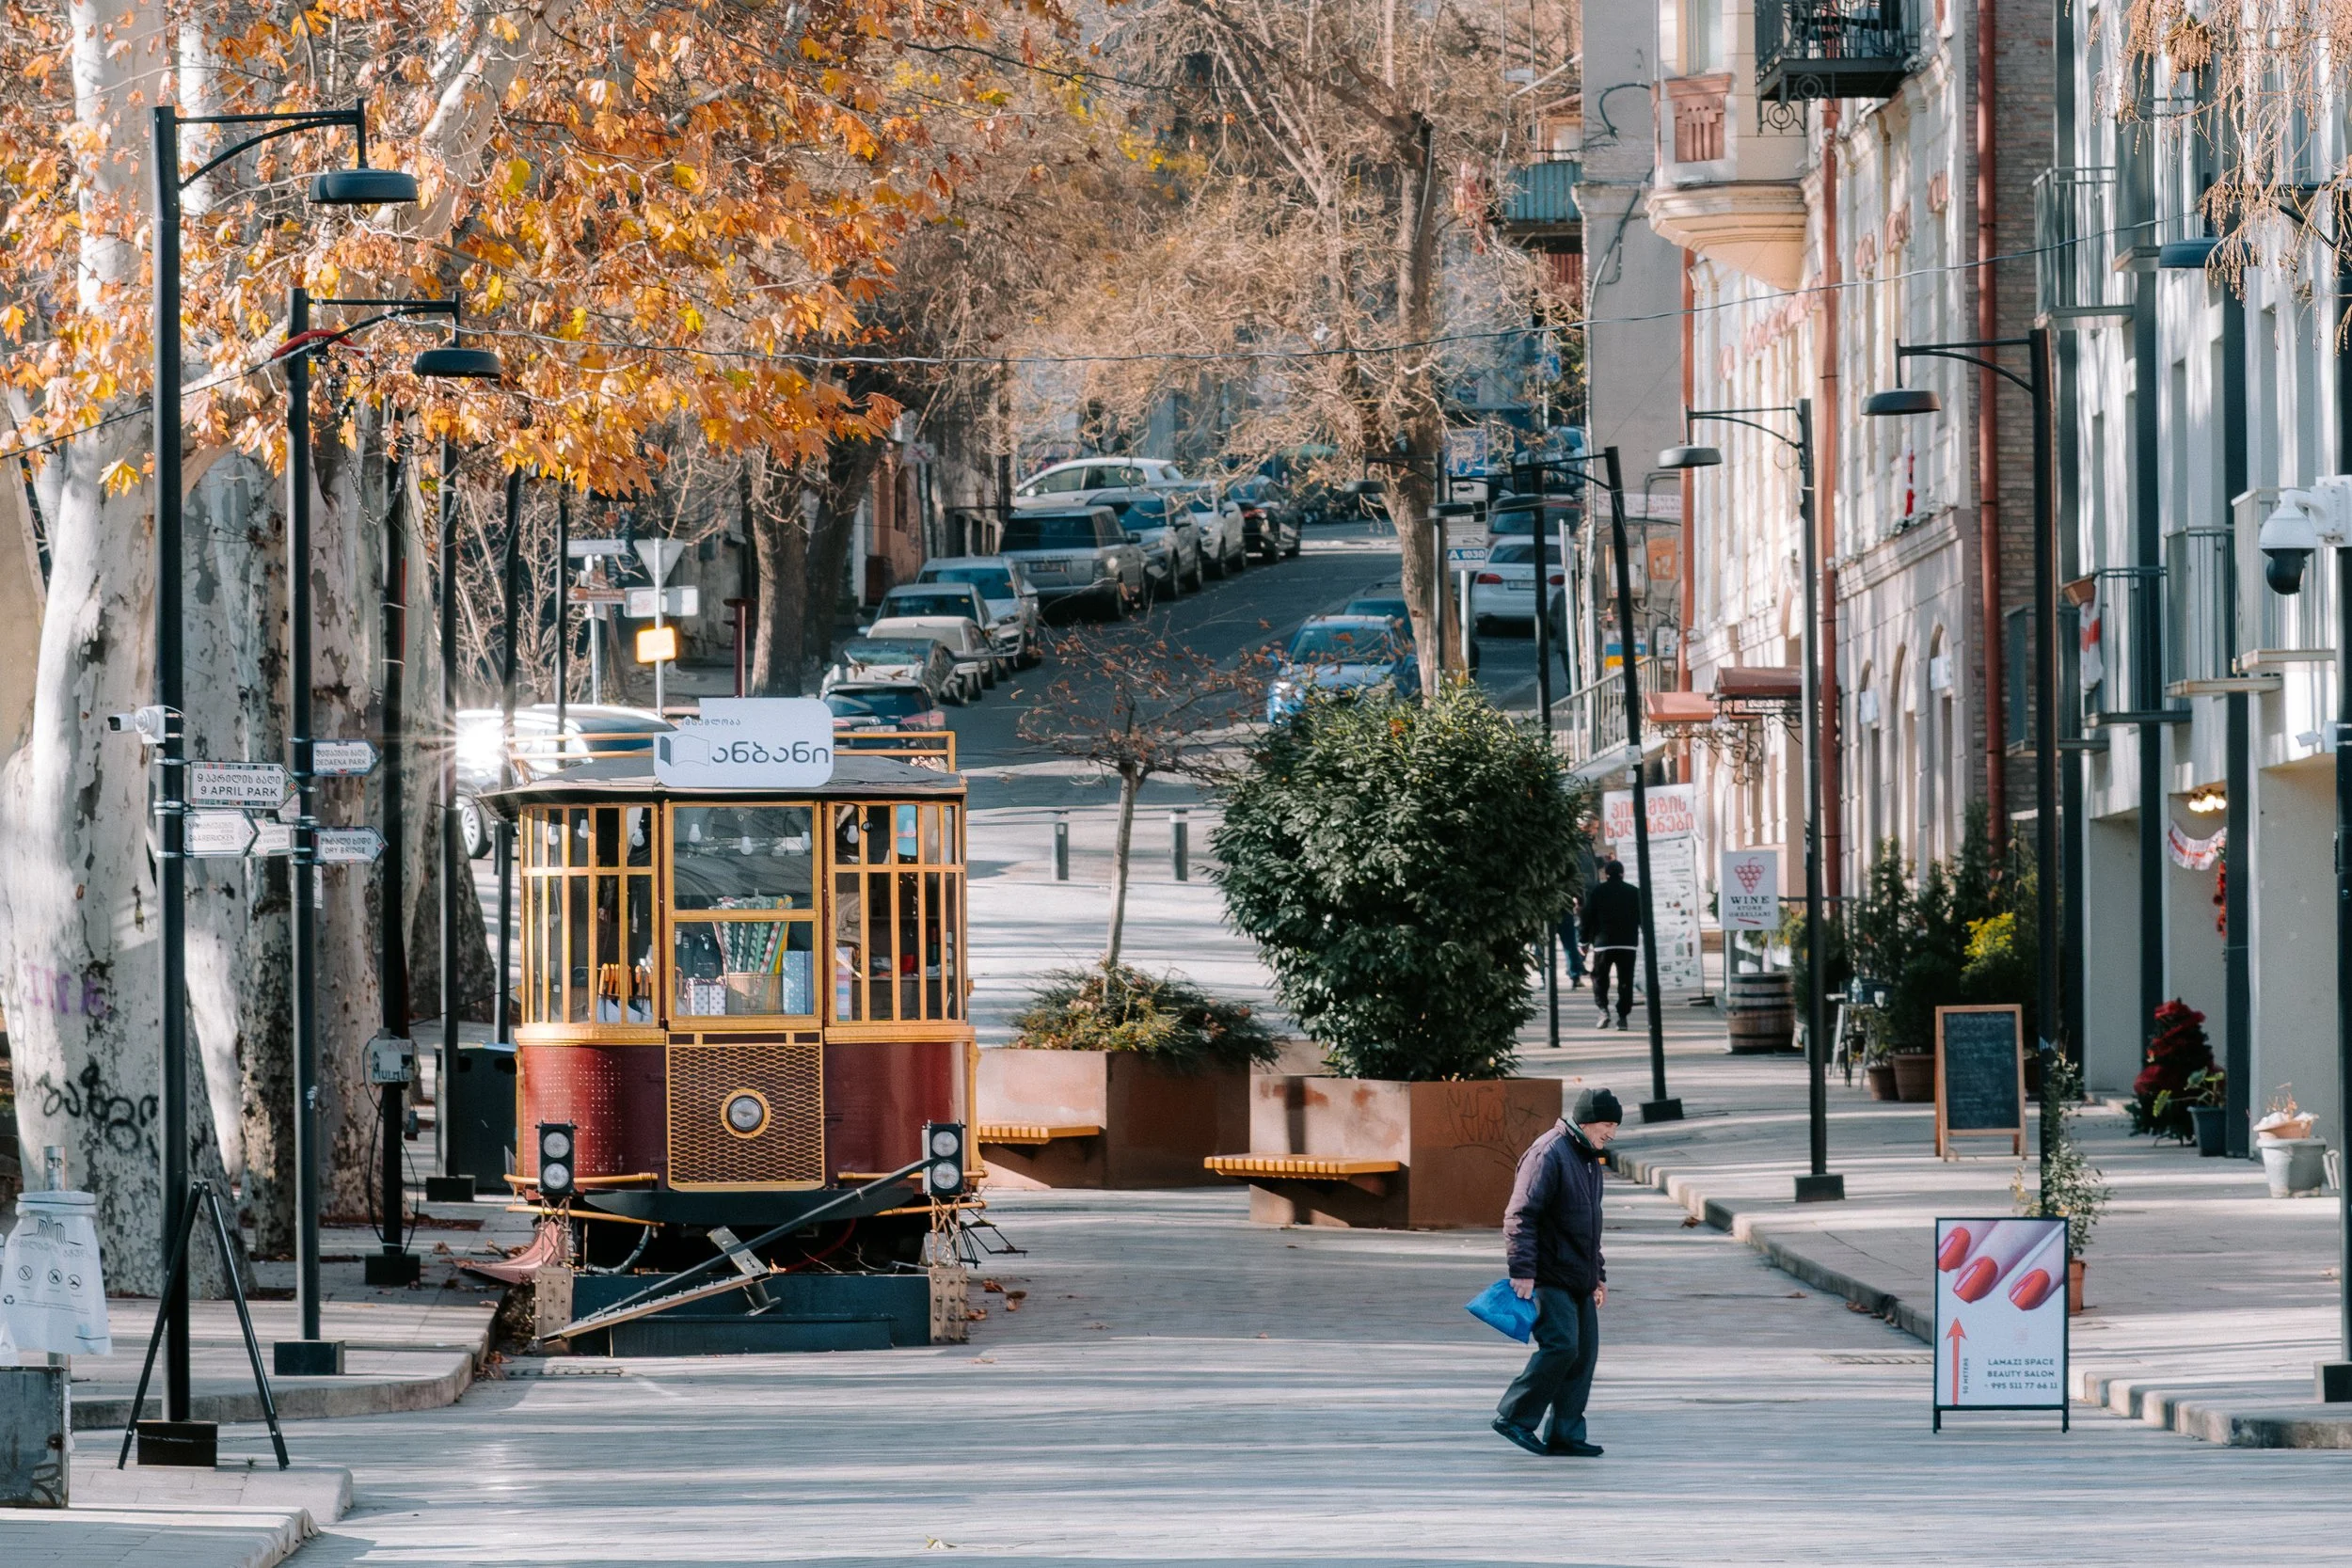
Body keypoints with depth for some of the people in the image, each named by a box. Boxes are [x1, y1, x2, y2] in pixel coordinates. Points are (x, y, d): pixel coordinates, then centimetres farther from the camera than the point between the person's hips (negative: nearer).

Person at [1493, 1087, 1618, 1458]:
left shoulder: (1589, 1159, 19)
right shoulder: (1548, 1155, -13)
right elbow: (1520, 1215, -19)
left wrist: (1598, 1275, 28)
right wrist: (1522, 1270, -24)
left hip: (1578, 1281, 9)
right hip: (1549, 1278, -9)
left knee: (1584, 1353, 5)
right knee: (1561, 1345, -17)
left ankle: (1565, 1435, 9)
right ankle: (1514, 1417, -6)